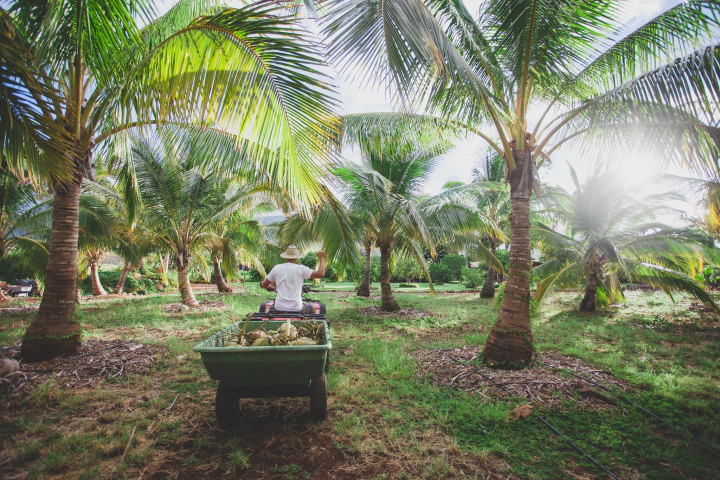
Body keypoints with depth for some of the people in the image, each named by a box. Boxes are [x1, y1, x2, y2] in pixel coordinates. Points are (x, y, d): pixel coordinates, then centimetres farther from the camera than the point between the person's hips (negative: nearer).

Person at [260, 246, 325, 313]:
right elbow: (321, 274, -11)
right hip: (296, 309, -2)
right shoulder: (300, 269, -8)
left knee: (271, 307, 35)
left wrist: (273, 288, 32)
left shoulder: (276, 268, 1)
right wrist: (321, 258, 1)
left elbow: (264, 285, 10)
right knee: (312, 307, 27)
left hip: (279, 308, 2)